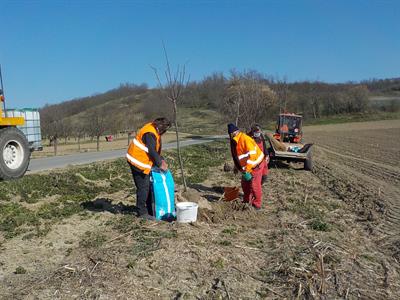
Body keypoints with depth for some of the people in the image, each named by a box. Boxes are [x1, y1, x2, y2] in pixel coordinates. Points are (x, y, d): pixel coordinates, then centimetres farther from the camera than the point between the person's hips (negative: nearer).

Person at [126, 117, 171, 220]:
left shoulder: (154, 131, 8)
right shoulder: (150, 134, -23)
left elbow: (156, 149, 15)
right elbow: (152, 151, -22)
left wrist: (161, 160, 6)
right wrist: (160, 164, -12)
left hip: (143, 161, 10)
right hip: (138, 161, -10)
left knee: (148, 185, 14)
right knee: (143, 187, -5)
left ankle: (150, 209, 24)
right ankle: (142, 212, 4)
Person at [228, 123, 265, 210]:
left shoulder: (245, 139, -26)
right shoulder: (234, 141, 4)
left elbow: (252, 155, -30)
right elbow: (236, 156, 16)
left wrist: (247, 170, -29)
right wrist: (238, 167, 17)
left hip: (255, 165, -9)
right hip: (246, 167, 9)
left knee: (254, 186, -5)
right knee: (245, 184, 17)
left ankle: (256, 205, 8)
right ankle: (246, 201, 32)